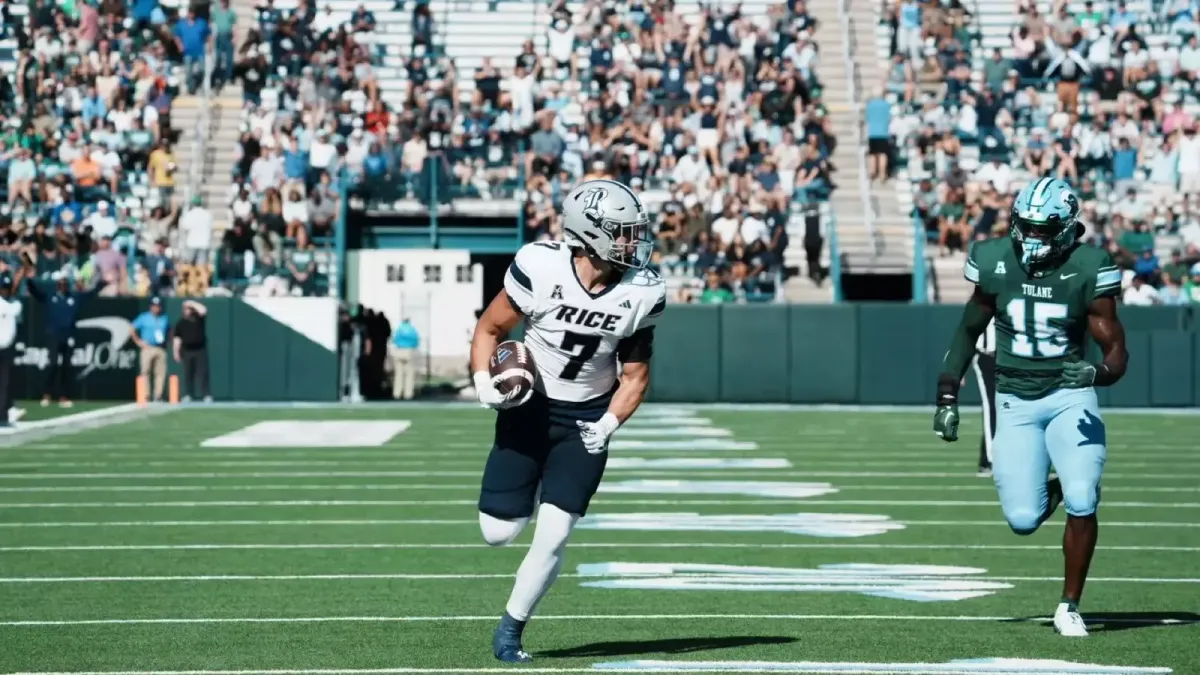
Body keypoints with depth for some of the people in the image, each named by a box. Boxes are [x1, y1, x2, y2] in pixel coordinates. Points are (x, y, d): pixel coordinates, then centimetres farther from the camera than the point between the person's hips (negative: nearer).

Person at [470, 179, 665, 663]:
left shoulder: (641, 293, -12)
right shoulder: (541, 269, -21)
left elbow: (635, 374, 1)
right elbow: (490, 329, -5)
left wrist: (609, 424, -14)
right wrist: (484, 383, -20)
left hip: (586, 421, 1)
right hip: (528, 410, -1)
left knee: (552, 537, -7)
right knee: (499, 533, -3)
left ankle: (511, 628, 14)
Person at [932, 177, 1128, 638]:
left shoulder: (1087, 270, -10)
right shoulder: (995, 263, -4)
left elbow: (1116, 350, -8)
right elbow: (969, 331, 11)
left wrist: (1098, 373, -31)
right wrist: (947, 397, 8)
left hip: (1070, 396, -2)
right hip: (1016, 401, 2)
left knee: (1082, 502, -19)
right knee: (1023, 520, -9)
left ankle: (1070, 606, 0)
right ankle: (1049, 493, 30)